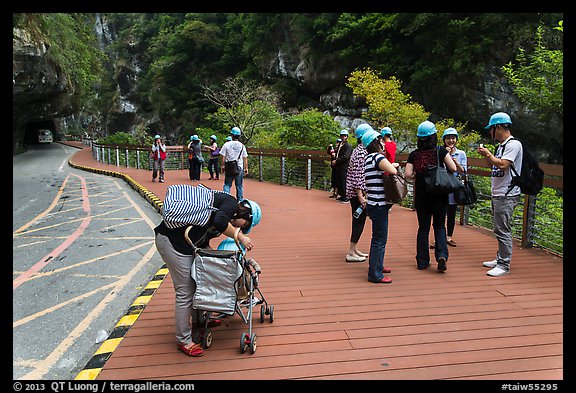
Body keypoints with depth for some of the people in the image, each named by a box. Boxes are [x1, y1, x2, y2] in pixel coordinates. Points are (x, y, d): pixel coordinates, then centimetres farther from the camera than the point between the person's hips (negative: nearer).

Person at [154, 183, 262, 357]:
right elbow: (220, 222, -27)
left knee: (196, 282, 25)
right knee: (185, 292, -1)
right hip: (172, 240, -11)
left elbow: (203, 243, 21)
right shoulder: (232, 203, -7)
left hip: (183, 243, 11)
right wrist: (240, 237, -15)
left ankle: (198, 320, 46)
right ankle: (184, 341, 13)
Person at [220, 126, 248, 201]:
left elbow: (223, 157, -2)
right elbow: (245, 158, 4)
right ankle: (240, 200, 13)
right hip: (239, 168, 1)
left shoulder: (227, 144, -3)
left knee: (227, 185, 6)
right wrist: (246, 168, 12)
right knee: (239, 186, 9)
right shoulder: (242, 146, 2)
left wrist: (223, 166, 8)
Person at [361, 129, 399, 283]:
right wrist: (393, 165, -4)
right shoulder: (378, 157, -14)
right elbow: (392, 171, -24)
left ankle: (377, 265, 37)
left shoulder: (369, 158, 15)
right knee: (380, 240, -4)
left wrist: (391, 165, 4)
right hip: (379, 205, -10)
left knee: (378, 237, 22)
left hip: (374, 204, 10)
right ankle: (375, 274, 1)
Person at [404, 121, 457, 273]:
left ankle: (422, 261, 15)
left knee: (423, 228, 10)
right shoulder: (440, 151, -6)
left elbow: (408, 175, -9)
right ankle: (442, 255, -6)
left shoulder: (413, 154, -2)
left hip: (421, 196, 1)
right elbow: (453, 169, -9)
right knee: (439, 226, 12)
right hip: (439, 195, -1)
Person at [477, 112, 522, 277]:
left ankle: (504, 265, -2)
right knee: (499, 229, 16)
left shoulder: (513, 144, -12)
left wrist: (488, 154, -10)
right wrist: (486, 155, 10)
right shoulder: (501, 145, 17)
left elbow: (503, 165, -24)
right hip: (497, 194, 10)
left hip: (507, 195, -10)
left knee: (503, 230, -8)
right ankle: (500, 259, 27)